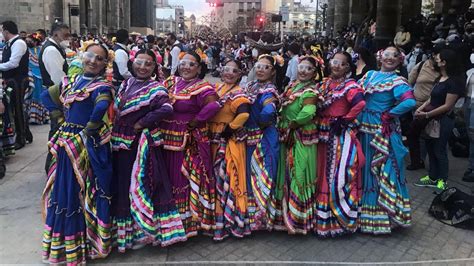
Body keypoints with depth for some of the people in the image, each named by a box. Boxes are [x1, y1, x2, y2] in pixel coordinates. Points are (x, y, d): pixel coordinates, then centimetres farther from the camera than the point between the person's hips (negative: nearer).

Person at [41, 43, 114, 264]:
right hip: (66, 142, 7)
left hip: (86, 145, -7)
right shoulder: (71, 81, 10)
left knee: (81, 192, 3)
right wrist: (60, 118, 11)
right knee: (64, 190, 16)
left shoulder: (102, 86, -12)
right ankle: (68, 240, 35)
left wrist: (90, 129, -20)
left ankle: (80, 243, 21)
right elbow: (47, 95, 21)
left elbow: (102, 107, -33)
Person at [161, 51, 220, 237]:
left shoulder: (202, 87, -11)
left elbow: (213, 105, -28)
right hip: (167, 137, 6)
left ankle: (188, 220, 21)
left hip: (189, 141, -6)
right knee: (170, 177, 16)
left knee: (187, 178, 3)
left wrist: (194, 122, -18)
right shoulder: (170, 82, 9)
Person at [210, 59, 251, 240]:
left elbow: (243, 114, -29)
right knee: (217, 177, 15)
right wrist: (211, 130, 5)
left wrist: (228, 130, -19)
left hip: (230, 141, -8)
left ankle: (230, 220, 12)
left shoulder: (237, 93, -12)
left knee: (227, 178, -2)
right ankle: (219, 217, 30)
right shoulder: (217, 88, 12)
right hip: (215, 140, 8)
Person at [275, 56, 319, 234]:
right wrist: (281, 125, 2)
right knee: (287, 175, 15)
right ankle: (287, 214, 30)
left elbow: (307, 114, -26)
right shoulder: (292, 86, 12)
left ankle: (298, 219, 14)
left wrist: (290, 125, -14)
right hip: (287, 137, 8)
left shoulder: (310, 91, -12)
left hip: (302, 138, -8)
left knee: (299, 176, 0)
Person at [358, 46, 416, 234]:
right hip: (365, 129, 6)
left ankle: (383, 213, 13)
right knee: (366, 168, 14)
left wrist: (388, 115, -15)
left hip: (383, 131, -6)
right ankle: (367, 209, 29)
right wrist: (359, 115, -3)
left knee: (383, 170, 0)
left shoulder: (397, 81, -8)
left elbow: (410, 102, -24)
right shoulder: (370, 75, 11)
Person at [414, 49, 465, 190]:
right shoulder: (439, 78, 8)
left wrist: (426, 114, -18)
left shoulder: (453, 82, -17)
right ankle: (432, 177, 28)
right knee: (430, 147, 15)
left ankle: (443, 181, 19)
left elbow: (447, 106, -20)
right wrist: (421, 108, -5)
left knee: (440, 150, 3)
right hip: (433, 119, 8)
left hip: (444, 120, -8)